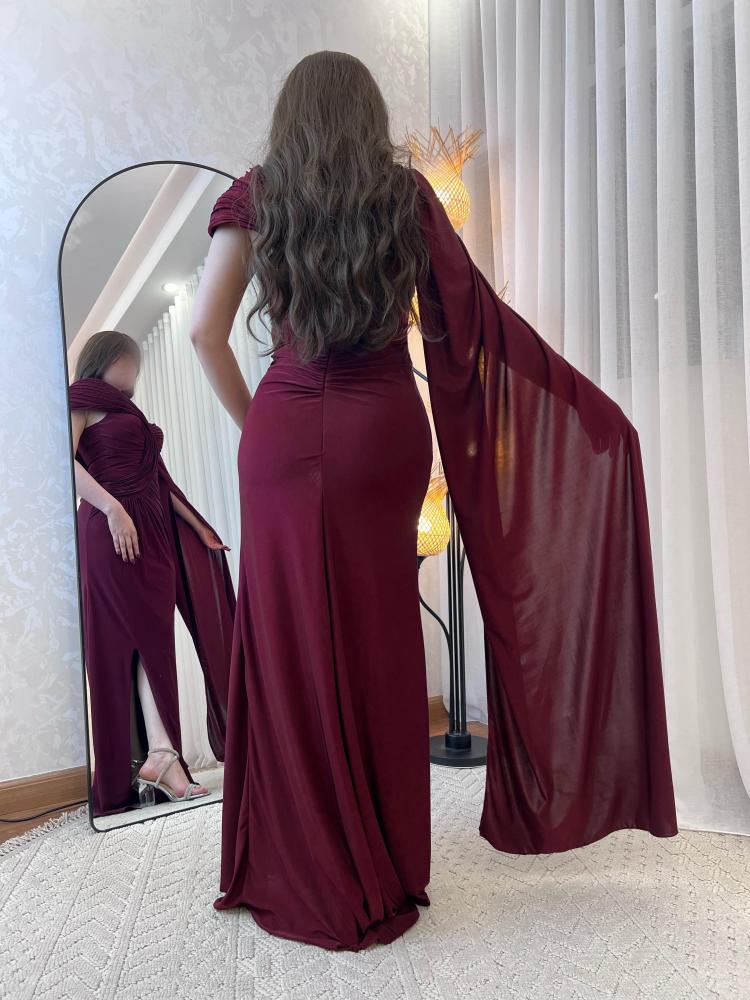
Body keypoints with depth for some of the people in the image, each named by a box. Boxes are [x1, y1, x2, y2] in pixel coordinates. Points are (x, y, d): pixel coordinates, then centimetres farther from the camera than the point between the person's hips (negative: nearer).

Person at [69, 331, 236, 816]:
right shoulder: (82, 399, 3)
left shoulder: (128, 411, 27)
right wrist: (113, 509, -24)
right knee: (148, 640, -11)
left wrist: (197, 525, 21)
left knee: (154, 640, 2)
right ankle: (163, 756, -9)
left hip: (154, 530, 7)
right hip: (114, 529, -7)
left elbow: (155, 478, 24)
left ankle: (162, 756, 3)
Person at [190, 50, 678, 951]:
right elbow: (472, 313, 3)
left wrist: (251, 421, 11)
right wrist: (588, 404, 10)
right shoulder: (405, 192, 7)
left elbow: (206, 330, 0)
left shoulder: (254, 196, 8)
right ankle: (382, 873, 24)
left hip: (285, 434, 0)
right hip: (383, 433, 0)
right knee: (378, 647, 8)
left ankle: (300, 872, 20)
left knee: (290, 643, 7)